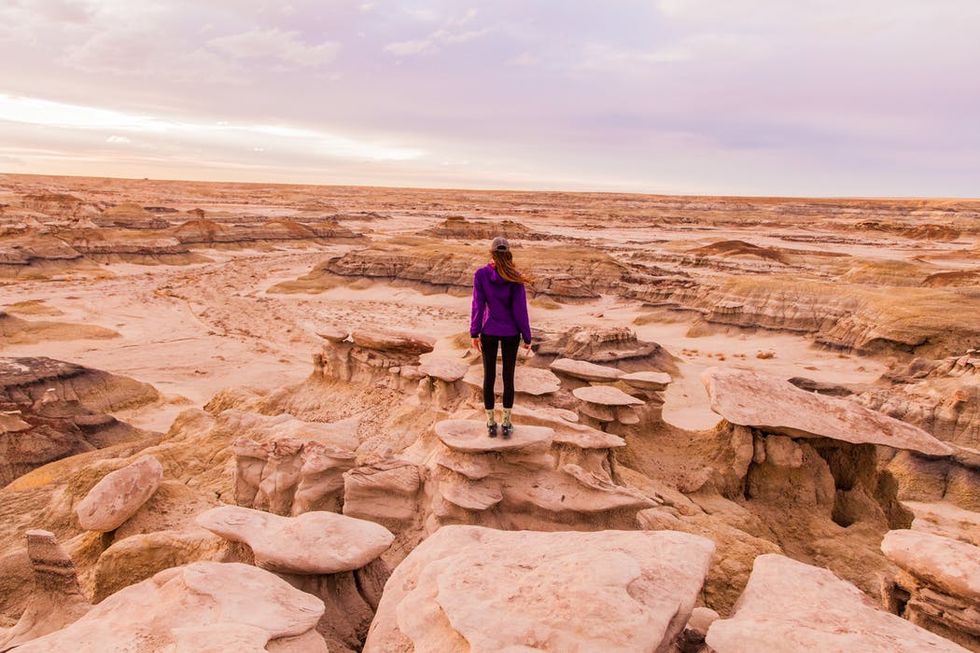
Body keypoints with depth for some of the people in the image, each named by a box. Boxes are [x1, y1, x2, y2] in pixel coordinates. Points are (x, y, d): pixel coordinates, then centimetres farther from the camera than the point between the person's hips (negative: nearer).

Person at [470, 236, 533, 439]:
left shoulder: (480, 274, -14)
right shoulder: (515, 278, -16)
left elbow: (478, 305, -11)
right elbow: (520, 309, -13)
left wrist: (475, 333, -2)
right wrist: (527, 337, -3)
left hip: (489, 331, 1)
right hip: (511, 333, 0)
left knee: (489, 377, 12)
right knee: (508, 377, 12)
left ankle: (491, 424, 20)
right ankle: (506, 424, 19)